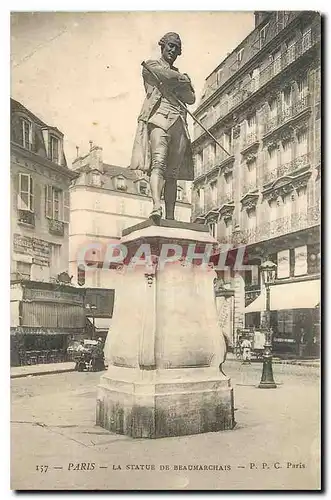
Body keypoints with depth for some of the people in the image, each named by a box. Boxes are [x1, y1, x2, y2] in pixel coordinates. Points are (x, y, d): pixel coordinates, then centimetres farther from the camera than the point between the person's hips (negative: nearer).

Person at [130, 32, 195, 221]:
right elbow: (168, 76, -3)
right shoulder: (151, 65, 18)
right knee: (158, 163, -24)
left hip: (179, 124, 5)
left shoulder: (180, 74, 32)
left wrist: (172, 83, 4)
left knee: (173, 173, -4)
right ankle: (156, 207, -38)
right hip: (159, 118, -4)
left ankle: (170, 217, -8)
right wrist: (183, 79, 13)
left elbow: (191, 98, 15)